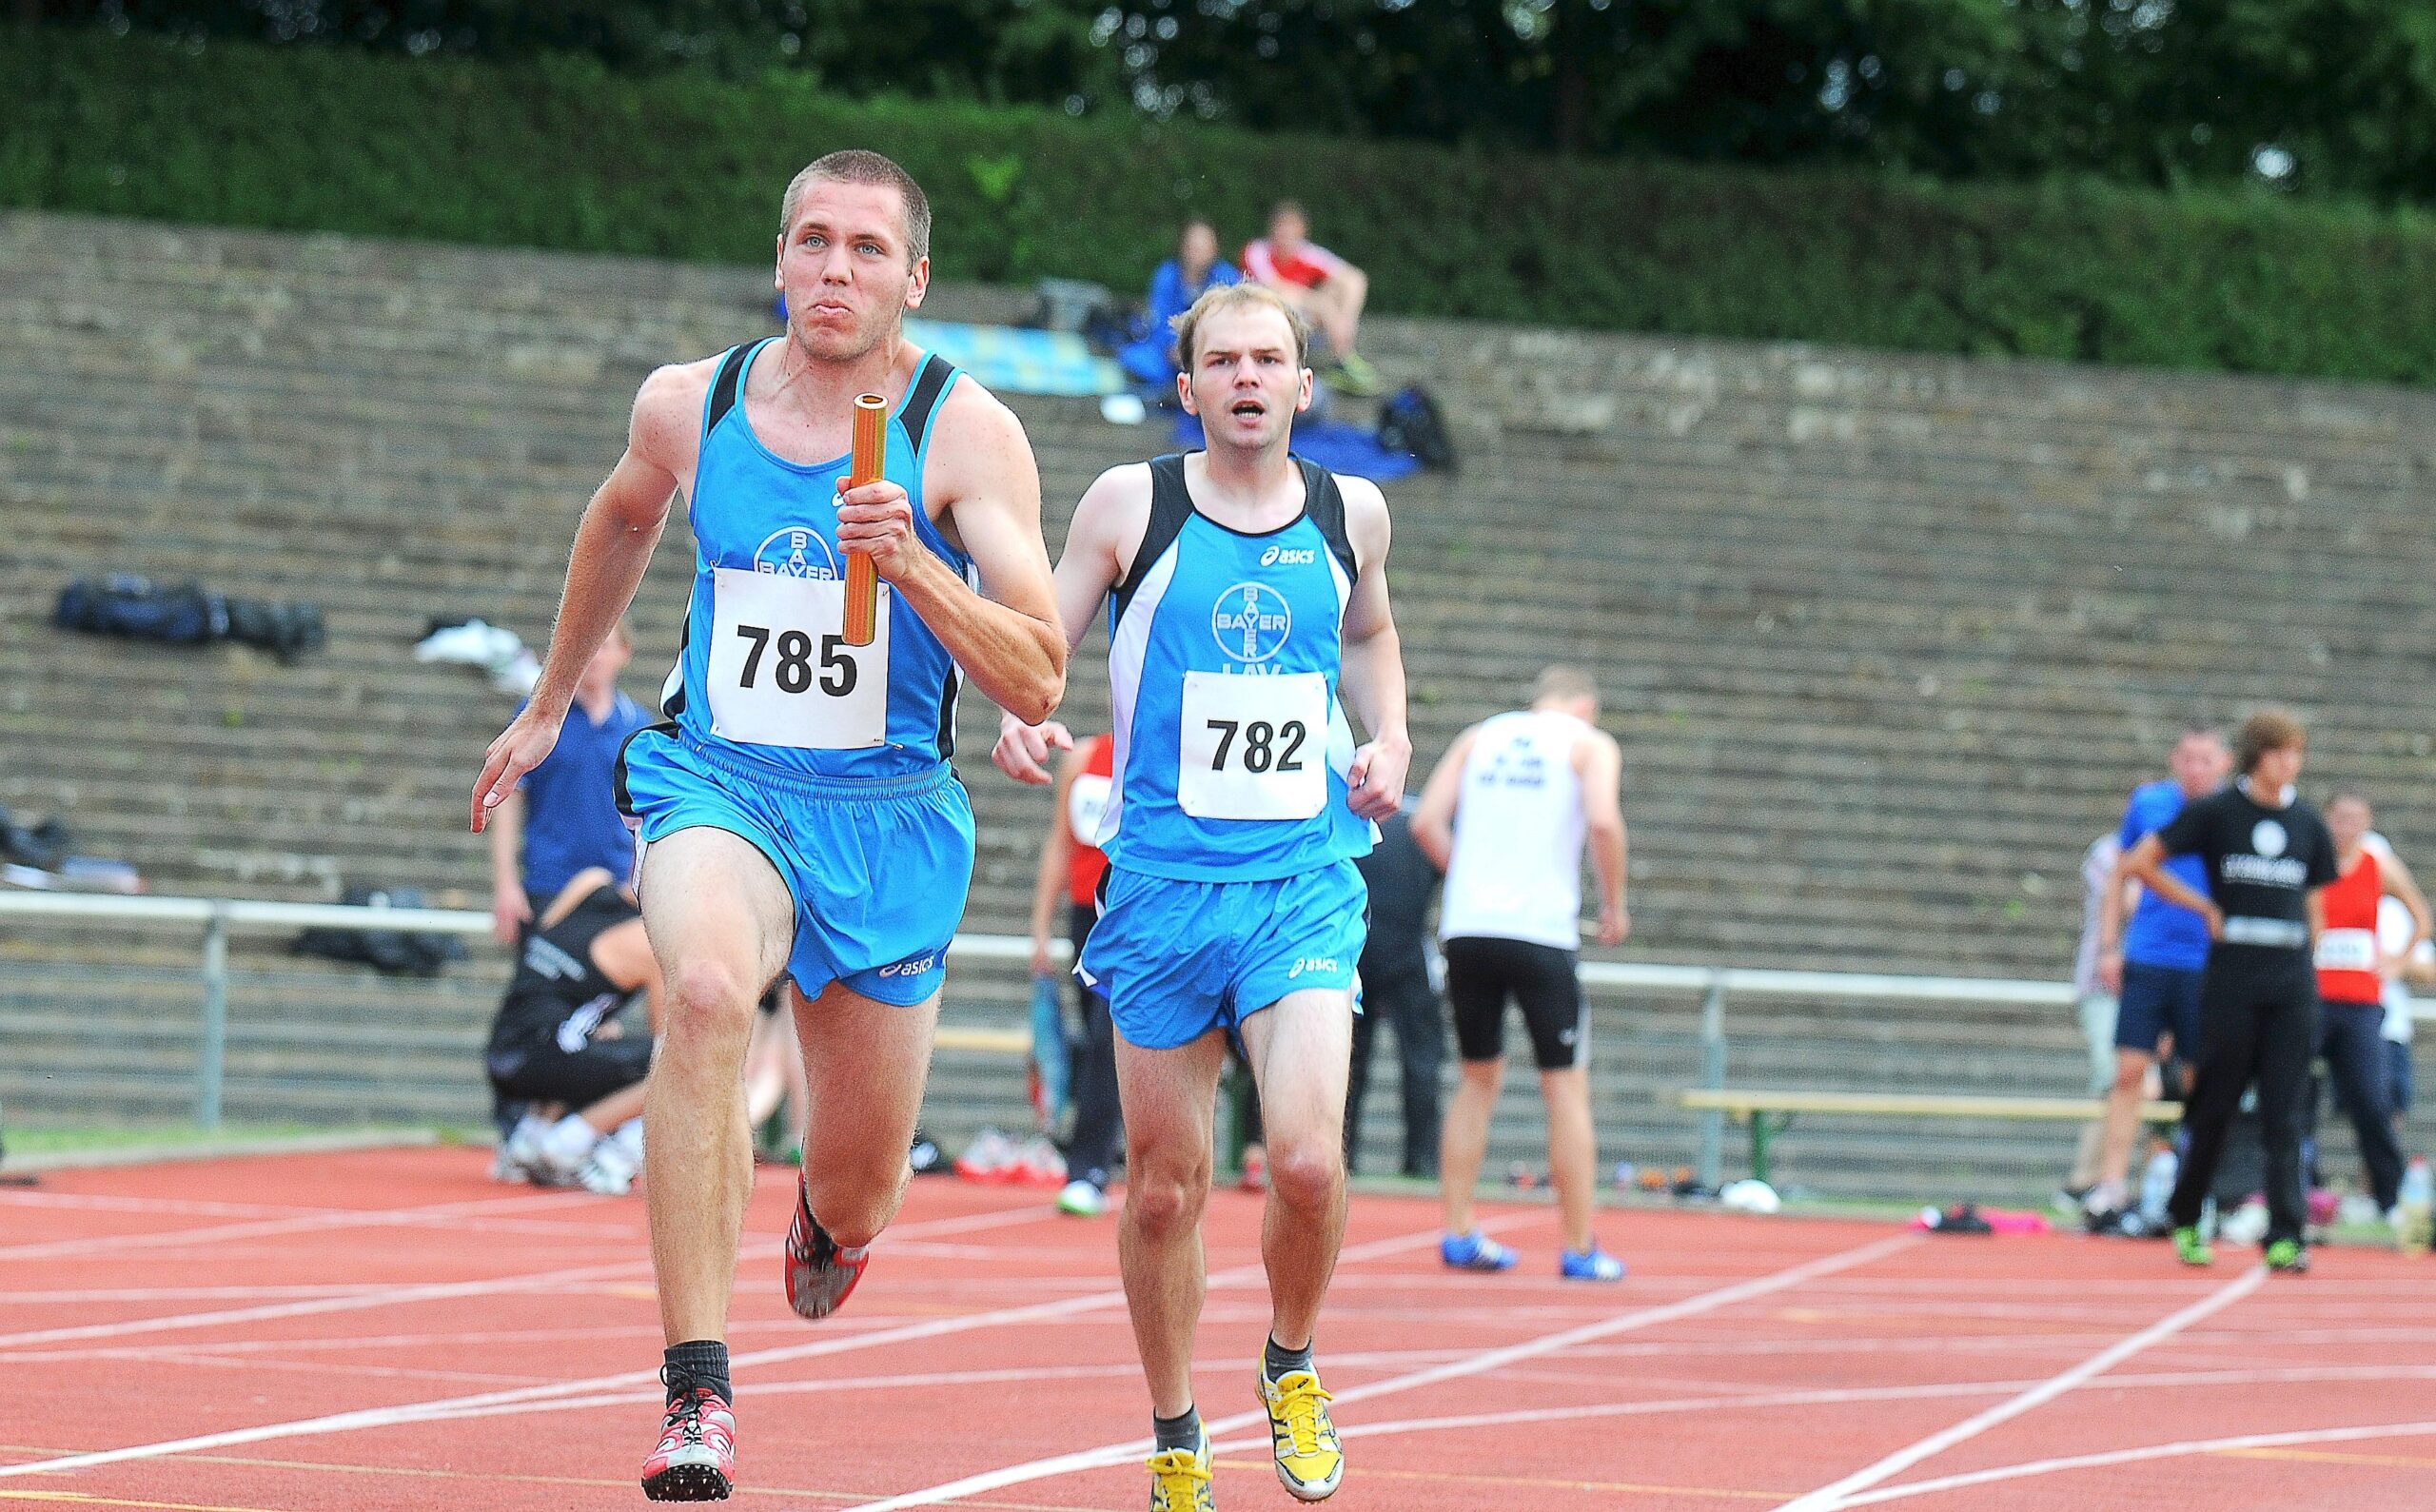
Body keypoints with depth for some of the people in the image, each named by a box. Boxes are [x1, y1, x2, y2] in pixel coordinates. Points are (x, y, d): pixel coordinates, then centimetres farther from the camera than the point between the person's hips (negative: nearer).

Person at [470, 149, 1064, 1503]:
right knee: (706, 990, -35)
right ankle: (699, 1396, -36)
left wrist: (911, 562, -30)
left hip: (888, 810, 0)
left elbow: (1039, 685, -15)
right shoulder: (687, 405, 0)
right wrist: (548, 708, 34)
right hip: (716, 783, 0)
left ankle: (832, 1217, 53)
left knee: (859, 1188, 9)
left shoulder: (967, 434, -9)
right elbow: (623, 525, 25)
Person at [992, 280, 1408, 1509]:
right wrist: (1021, 719, -18)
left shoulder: (1351, 515, 7)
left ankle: (1291, 1365, 12)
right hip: (1162, 884, -1)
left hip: (1304, 882, 1)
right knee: (1164, 1185, 4)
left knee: (1308, 1156, -17)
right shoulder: (1131, 506, -1)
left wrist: (1390, 739, 9)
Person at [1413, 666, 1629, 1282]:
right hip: (1541, 932, -4)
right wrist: (1614, 906, -1)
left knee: (1477, 1080, 16)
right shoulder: (1591, 743, 5)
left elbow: (1426, 822, 6)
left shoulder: (1477, 738, 16)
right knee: (1566, 1088, 2)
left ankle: (1458, 1233, 14)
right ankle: (1580, 1249, 2)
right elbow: (1603, 821, -12)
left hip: (1466, 928, 4)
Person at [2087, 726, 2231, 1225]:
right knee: (2129, 1071, -5)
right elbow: (2119, 878, 13)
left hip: (2207, 964, -1)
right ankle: (2111, 1185, -6)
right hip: (2146, 960, 1)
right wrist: (2108, 948, 6)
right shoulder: (2147, 804, 5)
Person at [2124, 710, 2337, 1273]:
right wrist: (2206, 908, -1)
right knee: (2214, 1106, 5)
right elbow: (2139, 863, 2)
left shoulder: (2309, 824, 10)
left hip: (2292, 982, 2)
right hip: (2229, 980, -2)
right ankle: (2185, 1219, 22)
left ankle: (2286, 1236, -7)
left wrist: (2303, 959, 6)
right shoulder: (2215, 812, 0)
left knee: (2286, 1115, -4)